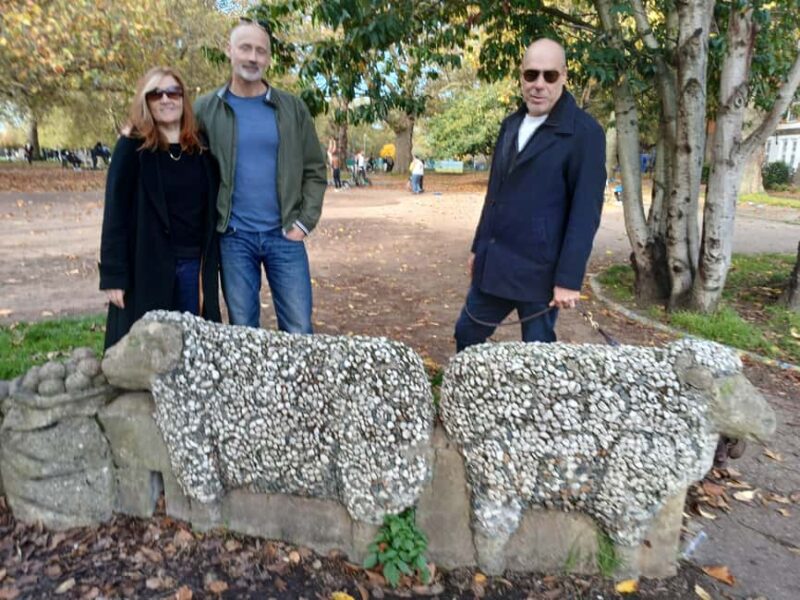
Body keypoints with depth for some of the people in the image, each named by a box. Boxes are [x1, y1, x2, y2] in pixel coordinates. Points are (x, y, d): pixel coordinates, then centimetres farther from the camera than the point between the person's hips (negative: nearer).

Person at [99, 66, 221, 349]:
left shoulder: (201, 149, 8)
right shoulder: (132, 147, -3)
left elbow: (211, 211, 9)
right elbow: (116, 212, -6)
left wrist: (211, 265, 5)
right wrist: (113, 275, -11)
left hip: (194, 265, 3)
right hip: (147, 266, -3)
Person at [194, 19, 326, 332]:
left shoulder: (293, 108, 5)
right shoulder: (205, 109, 4)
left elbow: (314, 170, 5)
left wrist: (304, 222, -4)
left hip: (285, 235, 0)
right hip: (233, 237, 0)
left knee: (299, 331, 5)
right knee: (242, 330, 10)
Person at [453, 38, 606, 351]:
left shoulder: (584, 132, -11)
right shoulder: (511, 125, 11)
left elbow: (585, 211, -14)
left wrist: (569, 277, -18)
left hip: (540, 270, -6)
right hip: (493, 264, 7)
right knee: (467, 334, 16)